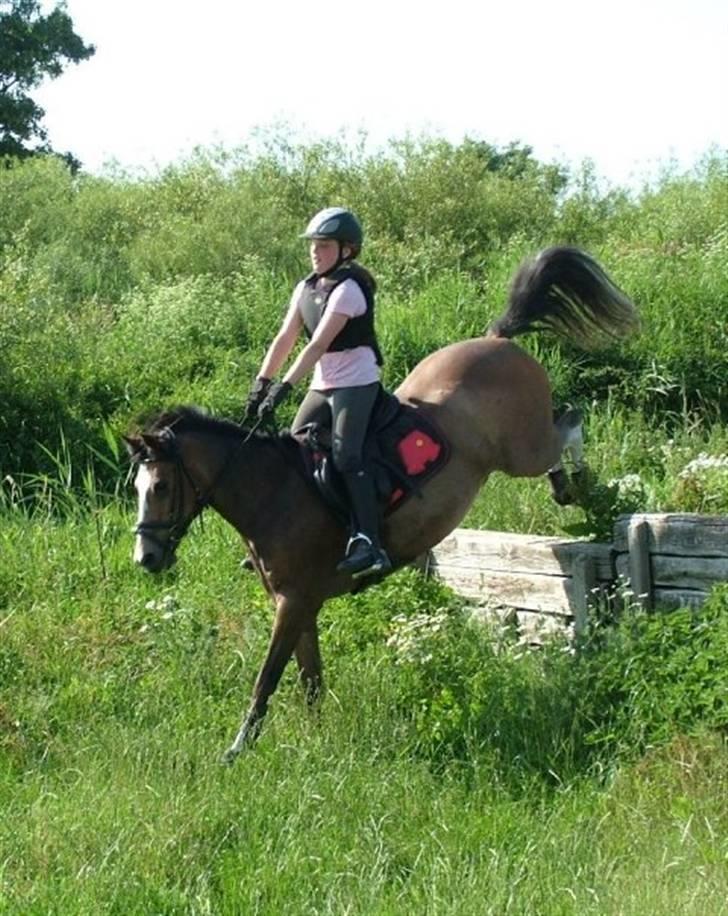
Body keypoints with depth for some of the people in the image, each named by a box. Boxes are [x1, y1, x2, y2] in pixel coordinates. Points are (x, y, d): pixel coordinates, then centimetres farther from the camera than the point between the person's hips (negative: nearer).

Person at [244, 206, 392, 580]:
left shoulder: (348, 289, -15)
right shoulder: (306, 289, 10)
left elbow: (318, 345, -23)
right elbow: (284, 339, 8)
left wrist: (284, 387, -28)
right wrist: (261, 382, -1)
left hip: (356, 383, -8)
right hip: (322, 387, 8)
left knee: (345, 456, -22)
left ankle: (369, 545, -27)